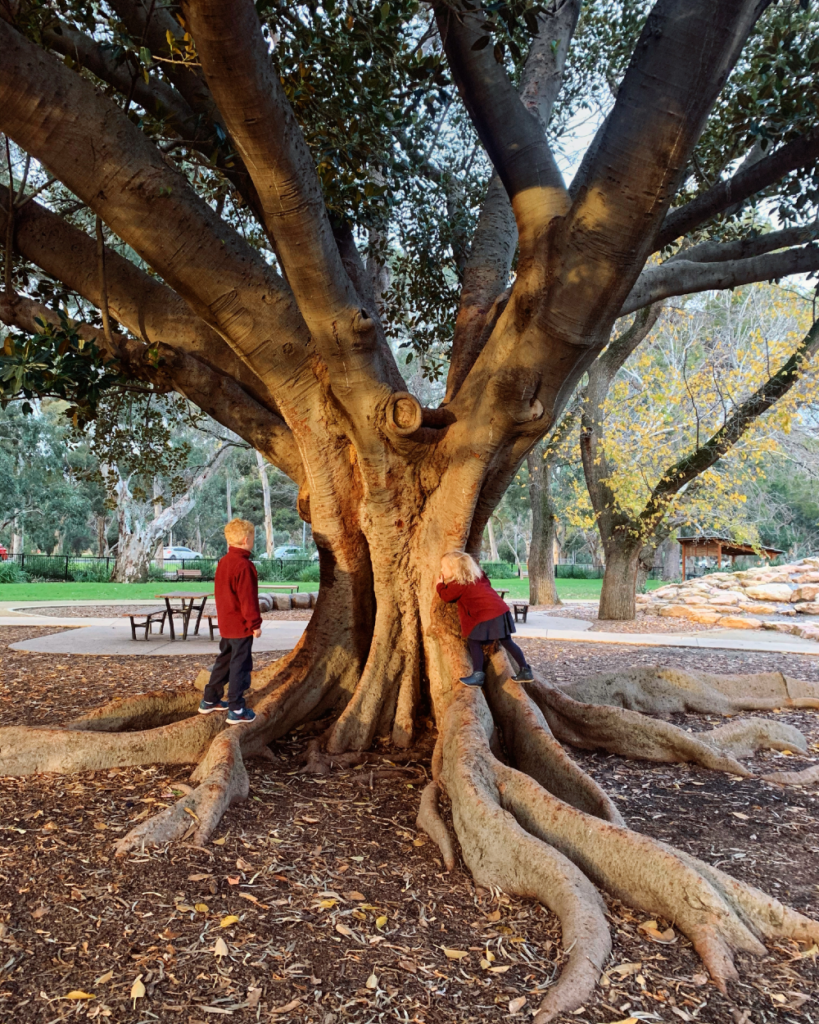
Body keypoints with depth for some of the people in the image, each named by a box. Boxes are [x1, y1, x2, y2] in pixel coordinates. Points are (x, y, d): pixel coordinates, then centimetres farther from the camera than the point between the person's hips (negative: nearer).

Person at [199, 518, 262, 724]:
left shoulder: (223, 562, 8)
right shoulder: (244, 565, -21)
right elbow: (248, 599, -21)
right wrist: (255, 623, -14)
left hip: (226, 624, 9)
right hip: (242, 626, -9)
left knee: (223, 661, 20)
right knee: (240, 666, -2)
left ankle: (209, 700, 29)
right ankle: (236, 711, 3)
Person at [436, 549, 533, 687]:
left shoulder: (458, 584, -8)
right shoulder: (477, 576, 17)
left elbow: (445, 596, 3)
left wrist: (440, 584, 23)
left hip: (488, 616, -9)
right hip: (501, 610, 9)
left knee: (473, 641, 1)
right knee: (507, 642, 17)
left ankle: (478, 674, -3)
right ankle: (525, 670, 21)